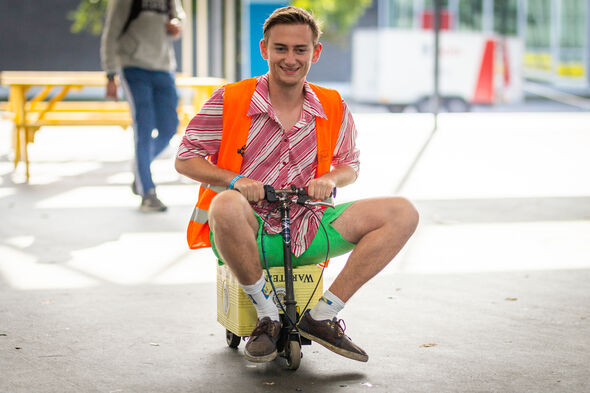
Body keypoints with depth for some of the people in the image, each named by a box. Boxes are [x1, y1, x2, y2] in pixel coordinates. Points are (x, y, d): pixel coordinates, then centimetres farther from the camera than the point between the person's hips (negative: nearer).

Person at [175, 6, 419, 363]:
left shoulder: (335, 109, 5)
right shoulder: (229, 101, -5)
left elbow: (349, 166, 18)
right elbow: (185, 159, 0)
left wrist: (330, 179, -7)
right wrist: (234, 179, -19)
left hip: (306, 232, 4)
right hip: (249, 234, -3)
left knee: (403, 213, -12)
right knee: (227, 206, -41)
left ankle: (323, 314, -9)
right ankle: (267, 316, -16)